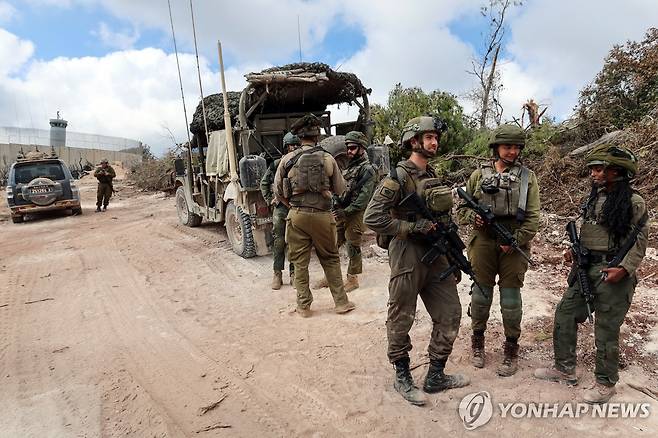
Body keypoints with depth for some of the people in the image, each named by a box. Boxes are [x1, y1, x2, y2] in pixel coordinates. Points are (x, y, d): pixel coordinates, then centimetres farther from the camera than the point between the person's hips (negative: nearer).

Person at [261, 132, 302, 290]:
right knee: (279, 241, 2)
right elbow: (264, 183, 14)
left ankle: (293, 273, 17)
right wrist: (269, 200, 6)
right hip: (280, 207, 0)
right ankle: (277, 274, 12)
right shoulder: (277, 164, 2)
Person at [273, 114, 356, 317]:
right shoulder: (328, 159, -2)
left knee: (300, 262, 11)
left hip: (297, 216, 0)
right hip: (322, 215, 0)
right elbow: (340, 189, 5)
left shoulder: (288, 159, -1)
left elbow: (278, 190, 5)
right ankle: (341, 302, 21)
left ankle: (303, 306, 19)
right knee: (330, 259, 14)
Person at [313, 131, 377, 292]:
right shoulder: (347, 166, 16)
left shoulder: (367, 170, -8)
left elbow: (364, 197, -17)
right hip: (339, 213, 7)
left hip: (354, 214, -7)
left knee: (353, 247, 2)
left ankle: (352, 279, 16)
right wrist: (335, 207, 4)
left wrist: (346, 211, -20)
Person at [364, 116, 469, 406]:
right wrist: (412, 227, -20)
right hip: (408, 255, -8)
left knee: (450, 315, 11)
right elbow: (372, 218, -19)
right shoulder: (398, 178, -12)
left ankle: (436, 376, 27)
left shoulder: (434, 177, 13)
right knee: (401, 320, 6)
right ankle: (402, 378, 25)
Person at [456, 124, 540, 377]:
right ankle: (477, 340, 28)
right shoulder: (479, 174, 7)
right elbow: (461, 209, 10)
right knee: (481, 294, 9)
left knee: (511, 297, 6)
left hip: (514, 244, 0)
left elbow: (533, 217, -1)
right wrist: (473, 216, -11)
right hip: (482, 241, 1)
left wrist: (516, 240, -12)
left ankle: (511, 348, 22)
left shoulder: (527, 177, 5)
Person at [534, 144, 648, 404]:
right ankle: (564, 369, 24)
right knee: (564, 315, 9)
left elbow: (640, 240, -10)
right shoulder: (595, 197, 11)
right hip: (585, 270, 8)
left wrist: (624, 269, -20)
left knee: (606, 330, 3)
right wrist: (574, 250, 8)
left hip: (612, 275, -7)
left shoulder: (633, 202, -10)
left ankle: (606, 383, 22)